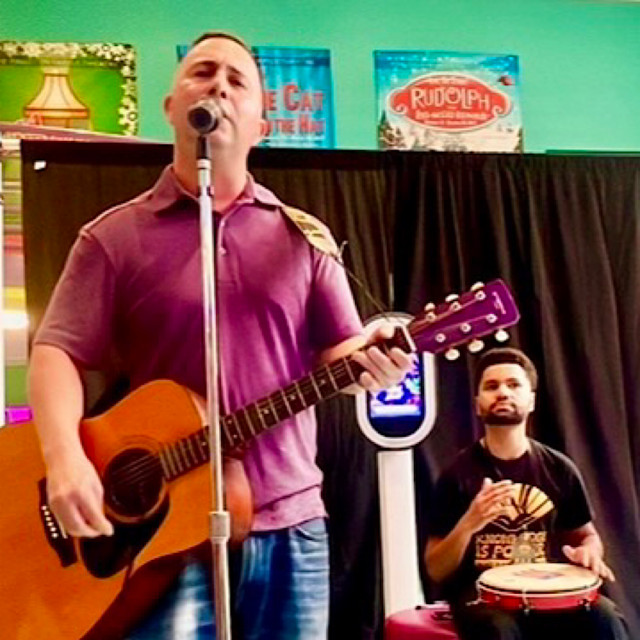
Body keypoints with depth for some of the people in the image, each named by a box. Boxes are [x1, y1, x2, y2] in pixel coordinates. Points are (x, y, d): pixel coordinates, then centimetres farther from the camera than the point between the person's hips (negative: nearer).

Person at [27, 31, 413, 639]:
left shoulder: (303, 237, 10)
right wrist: (64, 457, -21)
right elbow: (59, 351, -4)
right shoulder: (114, 236, 2)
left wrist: (371, 360, -14)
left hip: (290, 525, 3)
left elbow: (338, 350, 10)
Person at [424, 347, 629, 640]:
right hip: (482, 595, -3)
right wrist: (467, 524, -22)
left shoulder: (559, 469, 3)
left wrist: (588, 553, -5)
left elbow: (587, 535, 20)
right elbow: (437, 571, -4)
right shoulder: (459, 473, -5)